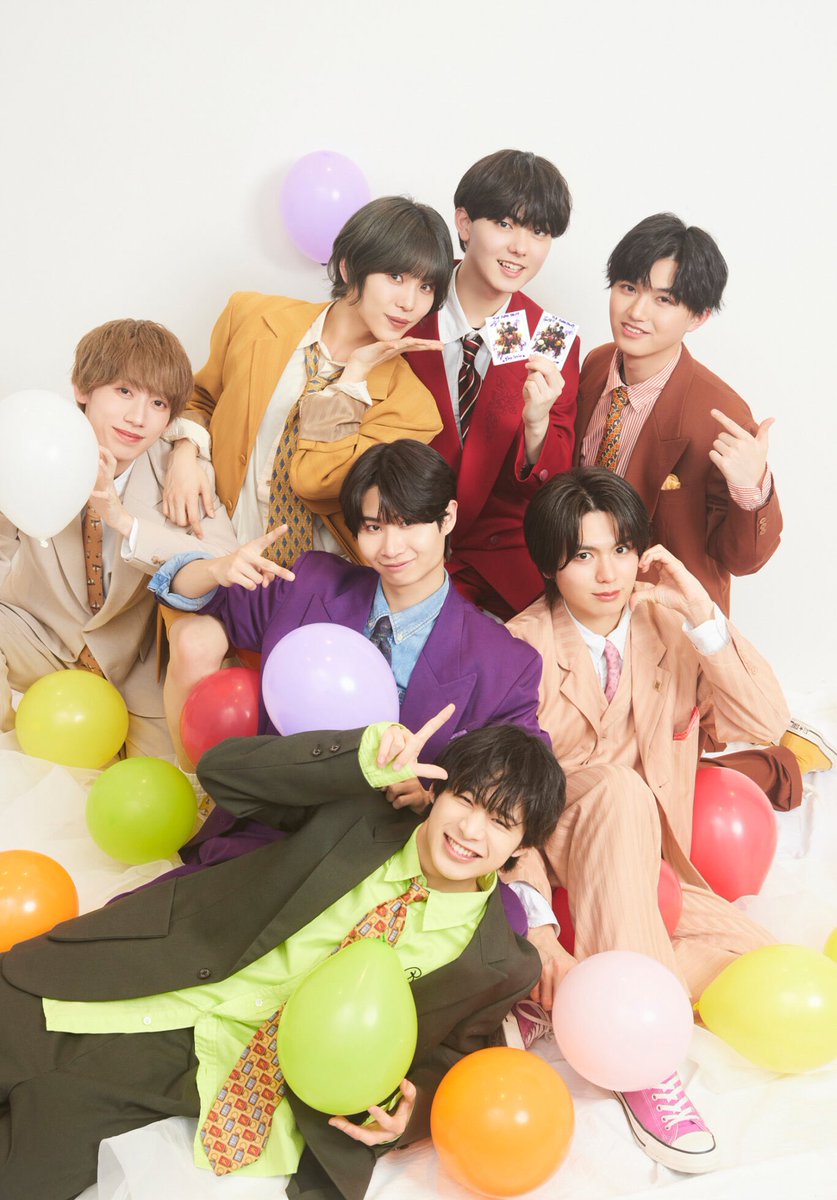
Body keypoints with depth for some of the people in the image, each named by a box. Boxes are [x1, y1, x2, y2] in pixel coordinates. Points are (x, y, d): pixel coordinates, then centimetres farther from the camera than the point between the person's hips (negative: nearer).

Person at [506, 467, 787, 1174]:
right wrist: (538, 925, -28)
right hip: (552, 861, -4)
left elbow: (766, 724, -13)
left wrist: (703, 613, -22)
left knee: (751, 953, -17)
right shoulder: (523, 648, -13)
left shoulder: (669, 626, -3)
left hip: (639, 869, 4)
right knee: (620, 788, -35)